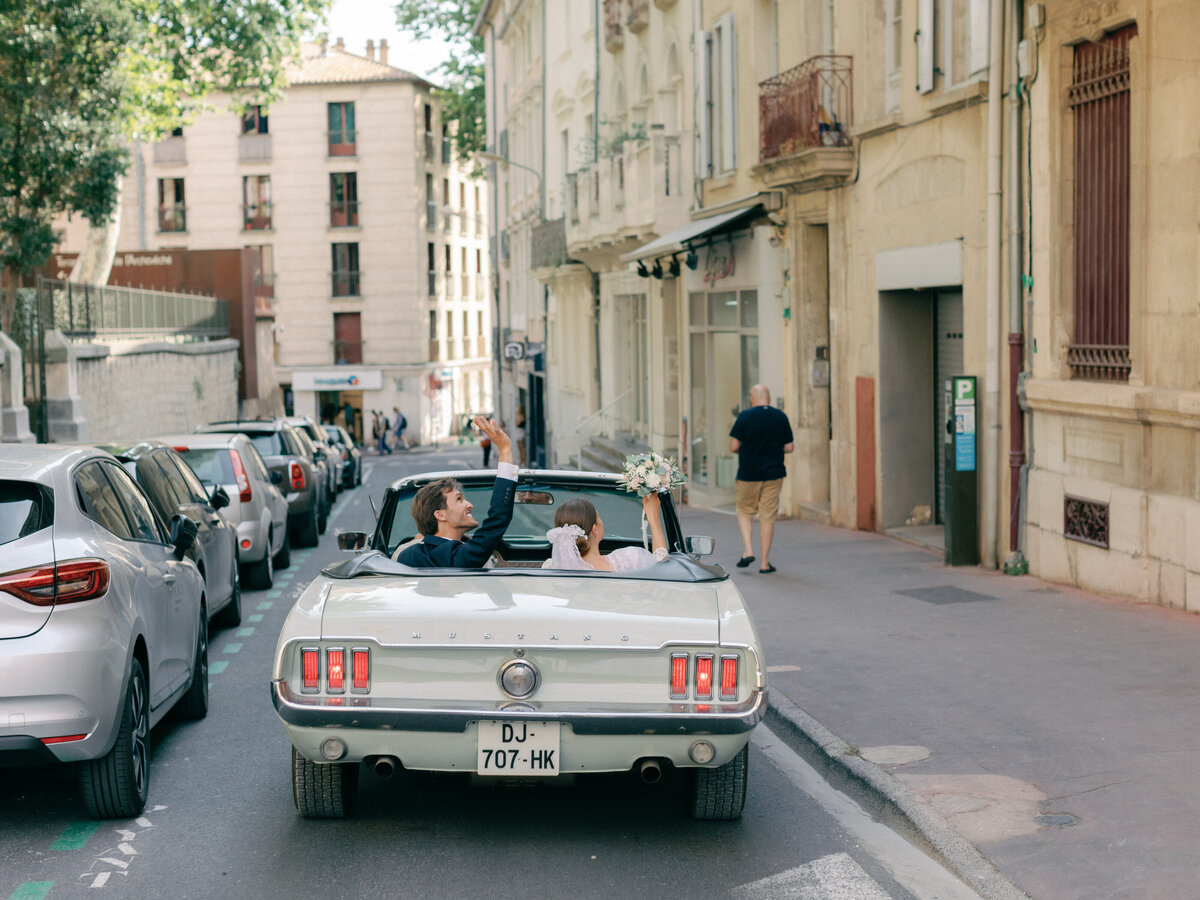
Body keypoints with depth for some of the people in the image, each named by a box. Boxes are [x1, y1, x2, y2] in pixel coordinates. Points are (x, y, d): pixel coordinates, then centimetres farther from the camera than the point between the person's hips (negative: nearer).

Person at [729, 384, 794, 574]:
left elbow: (733, 447, -9)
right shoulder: (781, 417, 0)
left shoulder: (745, 417, -8)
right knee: (768, 517, 6)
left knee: (744, 512, 17)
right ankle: (764, 563, 7)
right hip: (773, 474, 2)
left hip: (748, 474, -2)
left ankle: (748, 550, -1)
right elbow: (789, 447, 2)